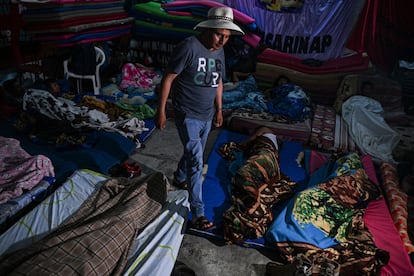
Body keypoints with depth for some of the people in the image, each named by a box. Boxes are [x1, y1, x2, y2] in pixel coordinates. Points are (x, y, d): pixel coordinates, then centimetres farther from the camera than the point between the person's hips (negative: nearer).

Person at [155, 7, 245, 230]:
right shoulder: (188, 47, -20)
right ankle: (198, 213, 1)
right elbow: (168, 79, -17)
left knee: (193, 153, 23)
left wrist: (219, 109, 20)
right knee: (196, 161, -8)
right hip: (187, 115, -7)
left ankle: (179, 179, 52)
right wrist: (160, 111, -16)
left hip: (207, 115, 8)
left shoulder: (219, 51, 4)